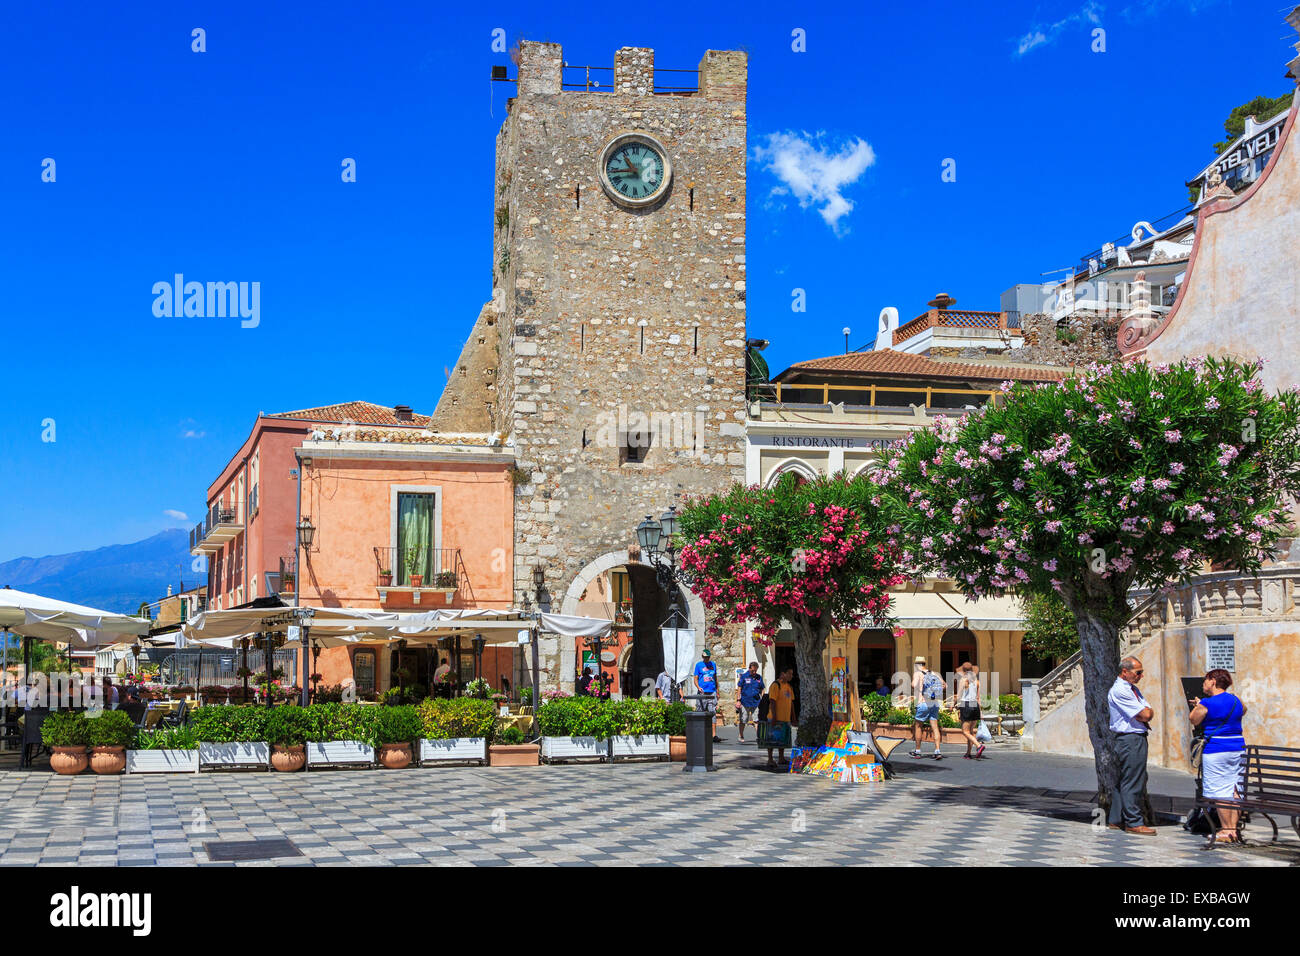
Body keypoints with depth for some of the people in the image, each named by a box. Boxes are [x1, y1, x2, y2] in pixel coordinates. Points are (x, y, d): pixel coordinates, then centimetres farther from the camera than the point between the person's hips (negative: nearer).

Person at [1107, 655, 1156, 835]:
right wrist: (1147, 713, 3)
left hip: (1138, 738, 10)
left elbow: (1147, 712, 14)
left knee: (1122, 780, 13)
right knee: (1132, 781, -7)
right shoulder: (1119, 690, -15)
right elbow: (1145, 715, -17)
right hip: (1130, 739, -10)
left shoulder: (1133, 689, 18)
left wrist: (1145, 713, -6)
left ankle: (1115, 820, 18)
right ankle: (1133, 823, -3)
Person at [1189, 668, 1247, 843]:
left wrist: (1197, 705, 20)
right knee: (1235, 790, 9)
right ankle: (1234, 829, 9)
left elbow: (1193, 720, 2)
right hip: (1238, 748, 6)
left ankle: (1226, 831, -2)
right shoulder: (1236, 700, 8)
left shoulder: (1206, 704, -11)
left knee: (1219, 792, -2)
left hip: (1216, 751, -6)